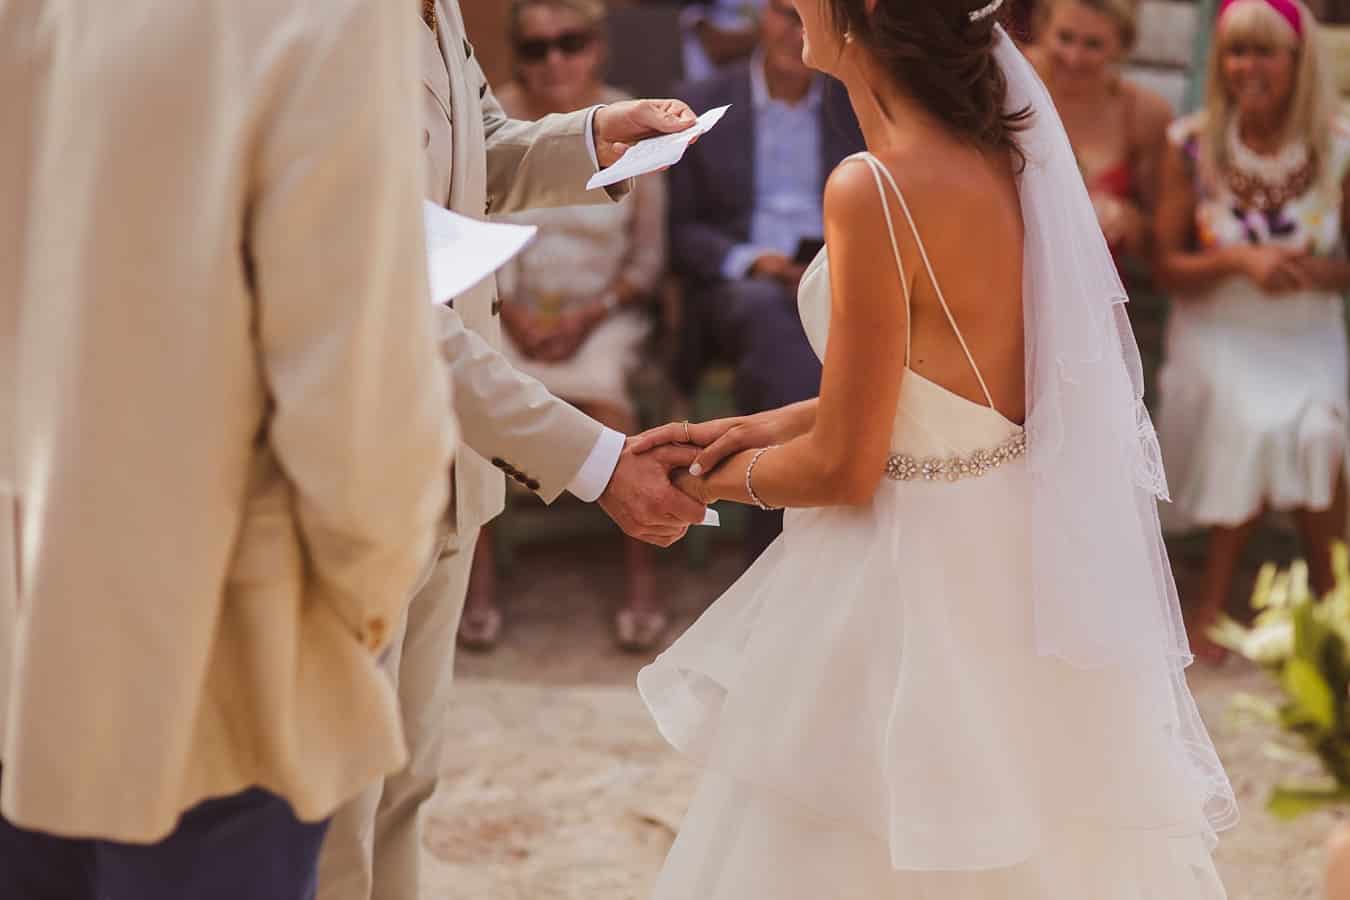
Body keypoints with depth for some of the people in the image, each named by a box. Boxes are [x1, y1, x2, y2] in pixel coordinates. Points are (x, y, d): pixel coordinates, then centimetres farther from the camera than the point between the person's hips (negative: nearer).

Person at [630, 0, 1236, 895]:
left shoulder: (874, 191, -24)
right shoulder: (1003, 144, 1)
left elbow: (843, 469, -18)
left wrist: (728, 478, 2)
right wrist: (778, 425, 11)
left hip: (928, 576, -8)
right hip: (1020, 545, 8)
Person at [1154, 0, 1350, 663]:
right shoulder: (1192, 146, -6)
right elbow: (1169, 267, -2)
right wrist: (1239, 261, -20)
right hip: (1217, 333, -1)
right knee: (1258, 428, -27)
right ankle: (1212, 604, -9)